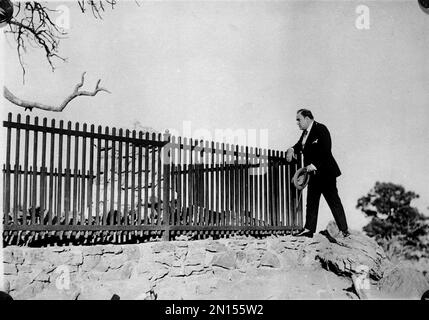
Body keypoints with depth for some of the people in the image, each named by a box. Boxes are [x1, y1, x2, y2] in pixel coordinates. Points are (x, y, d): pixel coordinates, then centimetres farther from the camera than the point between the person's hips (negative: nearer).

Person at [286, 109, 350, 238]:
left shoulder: (321, 129, -14)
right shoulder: (306, 132, 14)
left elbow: (325, 151, -20)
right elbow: (300, 145, 17)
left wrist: (314, 165, -24)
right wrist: (292, 150, -6)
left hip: (326, 173, -9)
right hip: (314, 174, 9)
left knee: (334, 201, -4)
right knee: (311, 202, 11)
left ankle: (344, 230, 2)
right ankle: (309, 230, 17)